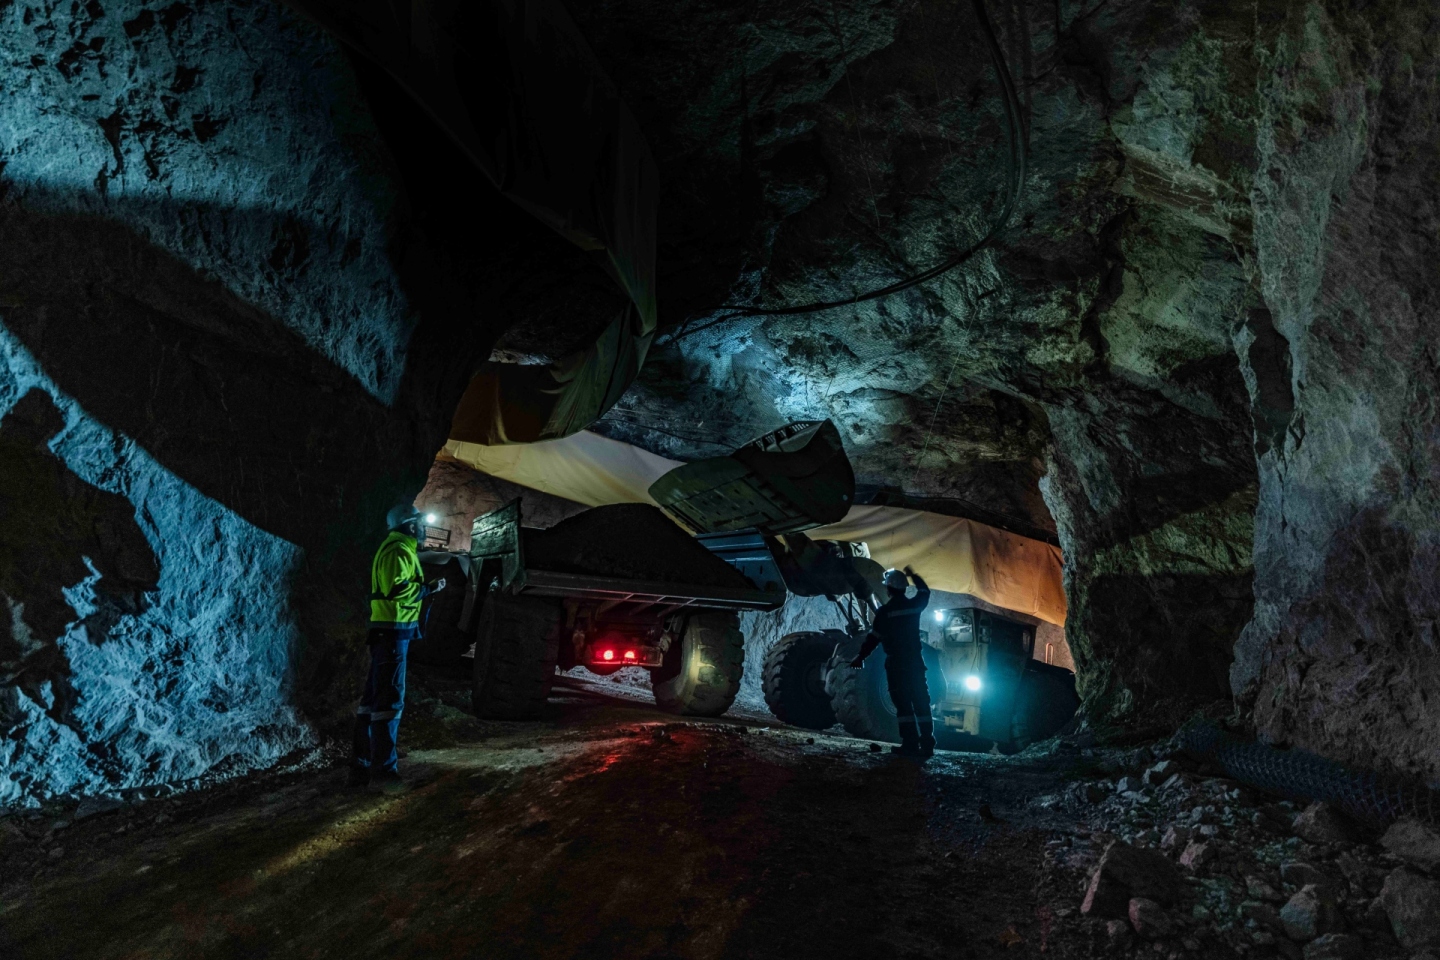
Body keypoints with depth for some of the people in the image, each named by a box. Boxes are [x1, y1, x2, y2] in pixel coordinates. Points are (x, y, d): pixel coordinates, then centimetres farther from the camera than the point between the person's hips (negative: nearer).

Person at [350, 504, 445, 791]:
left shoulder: (392, 548, 20)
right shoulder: (399, 551, -12)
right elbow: (397, 589, -23)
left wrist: (424, 588, 17)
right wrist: (428, 588, -12)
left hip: (386, 630, 11)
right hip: (394, 630, -11)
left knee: (374, 698, 11)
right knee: (390, 700, -9)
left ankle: (361, 767, 16)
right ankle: (384, 770, -8)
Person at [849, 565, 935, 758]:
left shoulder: (885, 611, -9)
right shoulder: (914, 605, 4)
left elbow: (874, 637, -8)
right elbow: (925, 592, 28)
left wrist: (861, 656, 0)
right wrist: (913, 576, 40)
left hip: (896, 663, -4)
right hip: (916, 661, 4)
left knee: (903, 704, -3)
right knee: (921, 702, 7)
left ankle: (910, 744, -7)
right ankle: (927, 744, 5)